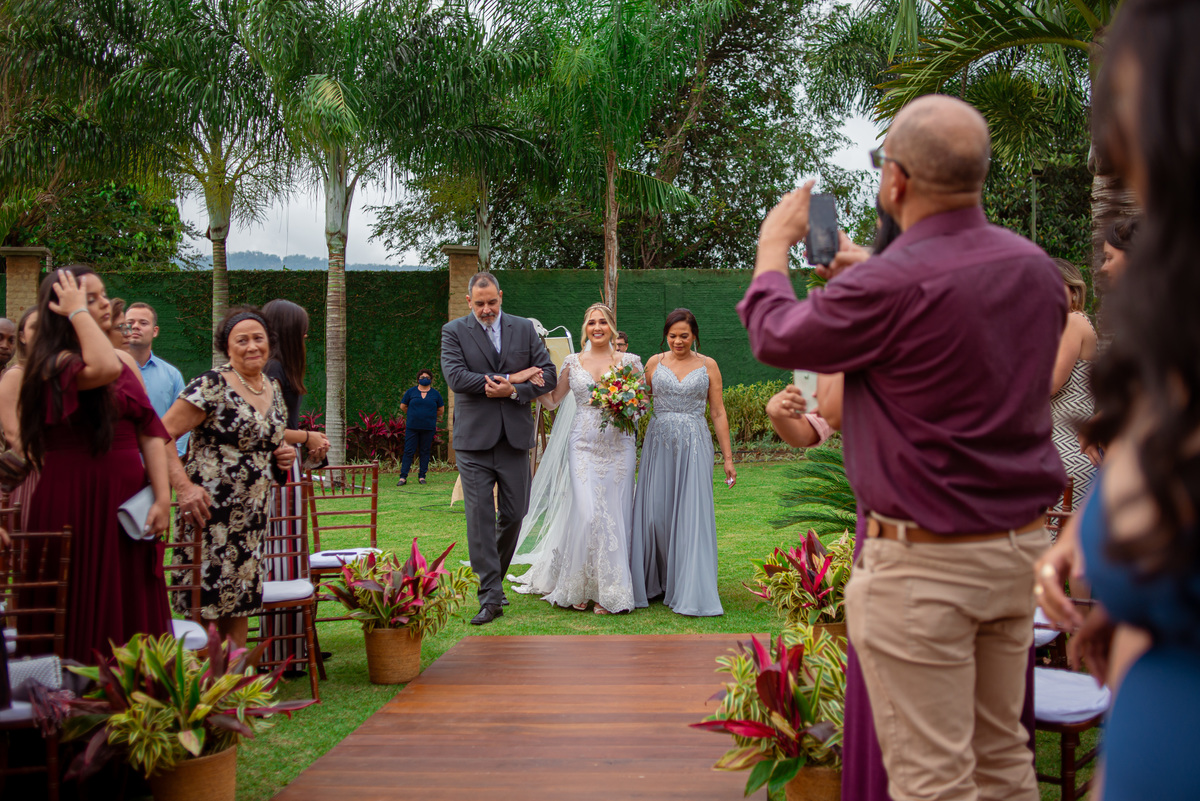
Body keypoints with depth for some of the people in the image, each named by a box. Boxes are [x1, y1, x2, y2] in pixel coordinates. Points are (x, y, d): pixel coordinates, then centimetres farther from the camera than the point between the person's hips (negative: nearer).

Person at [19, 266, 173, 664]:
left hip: (125, 503, 6)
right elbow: (104, 370, -32)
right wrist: (77, 313, -17)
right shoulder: (56, 364, -10)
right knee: (86, 619, 0)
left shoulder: (125, 362, 13)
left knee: (131, 613, 8)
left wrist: (162, 495, -3)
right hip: (77, 506, -6)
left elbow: (149, 430, 8)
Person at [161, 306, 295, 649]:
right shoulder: (212, 386, -9)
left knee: (241, 602, 10)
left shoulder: (273, 389, 14)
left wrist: (283, 455, 7)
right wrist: (183, 486, -22)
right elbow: (162, 434, -13)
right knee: (207, 603, -7)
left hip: (252, 516, 7)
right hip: (211, 510, -7)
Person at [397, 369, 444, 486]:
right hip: (412, 427, -1)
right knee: (409, 451, -4)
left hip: (428, 428, 1)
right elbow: (403, 406, 14)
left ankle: (422, 476, 10)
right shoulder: (411, 391, 5)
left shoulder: (435, 394, 7)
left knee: (425, 452, 3)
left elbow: (441, 410, 16)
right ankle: (403, 477, -3)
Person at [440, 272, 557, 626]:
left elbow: (548, 376, 4)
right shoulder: (454, 331, 2)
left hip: (515, 437, 3)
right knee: (480, 517, -5)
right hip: (474, 439, -2)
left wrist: (513, 391, -13)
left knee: (514, 514, 7)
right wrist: (513, 377, -13)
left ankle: (493, 576, 30)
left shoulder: (524, 328, 9)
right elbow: (456, 377, -13)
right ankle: (490, 597, -1)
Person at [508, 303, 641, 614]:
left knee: (614, 515, -2)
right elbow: (552, 400, 13)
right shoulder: (573, 362, 8)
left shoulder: (629, 361, 5)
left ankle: (609, 592, 7)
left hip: (618, 446, 0)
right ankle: (580, 586, 4)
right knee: (587, 513, -11)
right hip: (583, 445, 0)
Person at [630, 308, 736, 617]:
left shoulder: (708, 365, 6)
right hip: (658, 444, 2)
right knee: (654, 513, 1)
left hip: (694, 446, -1)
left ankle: (691, 592, -1)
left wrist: (728, 458, 3)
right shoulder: (655, 363, 8)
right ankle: (655, 582, 18)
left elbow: (718, 413, 6)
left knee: (691, 515, -5)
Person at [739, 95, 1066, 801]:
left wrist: (773, 249, 15)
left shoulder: (888, 286, -21)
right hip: (1022, 546, 8)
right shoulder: (1038, 268, 3)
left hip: (924, 562, -7)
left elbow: (775, 337, -3)